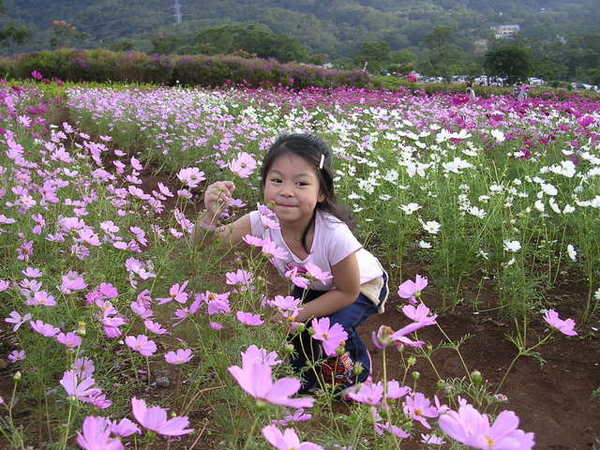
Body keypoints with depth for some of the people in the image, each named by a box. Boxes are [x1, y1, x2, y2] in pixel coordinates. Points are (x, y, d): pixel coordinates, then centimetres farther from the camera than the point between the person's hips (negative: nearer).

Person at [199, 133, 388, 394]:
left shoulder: (334, 234, -40)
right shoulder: (263, 222, -30)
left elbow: (348, 292, -24)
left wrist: (297, 314, -25)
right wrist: (211, 215, -49)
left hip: (361, 285, -4)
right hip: (313, 286, 4)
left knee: (330, 329, -25)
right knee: (293, 332, -14)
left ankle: (356, 371, 9)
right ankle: (308, 375, 20)